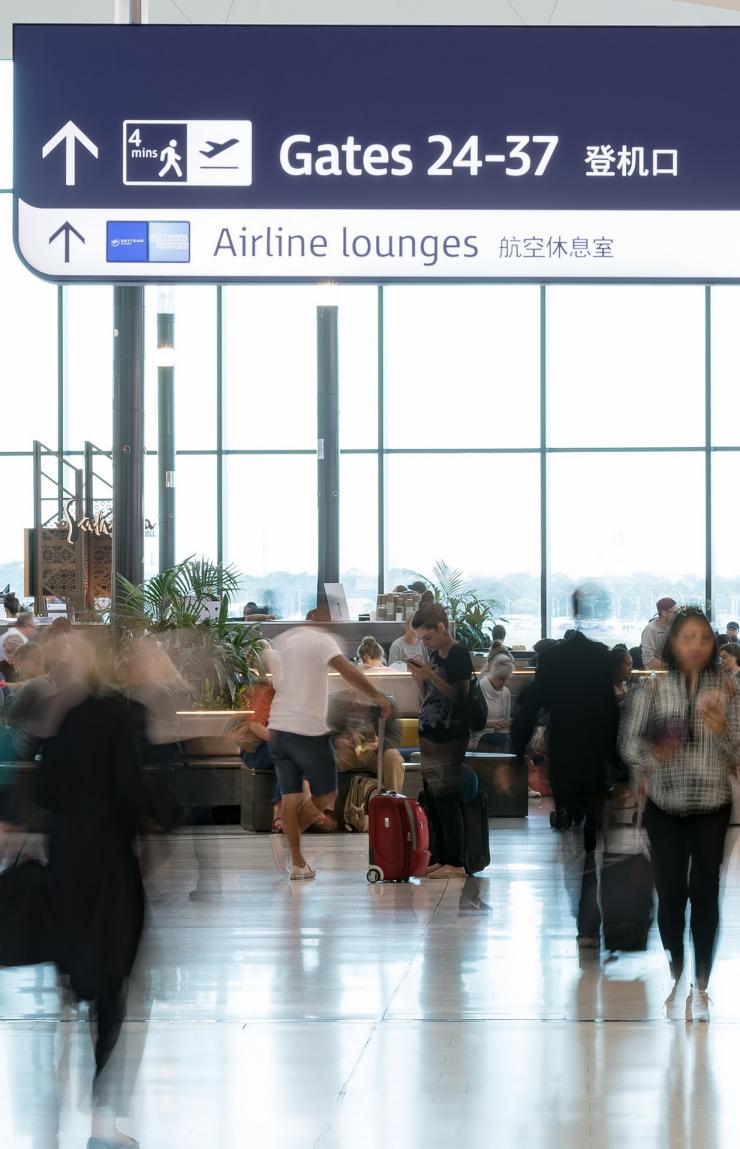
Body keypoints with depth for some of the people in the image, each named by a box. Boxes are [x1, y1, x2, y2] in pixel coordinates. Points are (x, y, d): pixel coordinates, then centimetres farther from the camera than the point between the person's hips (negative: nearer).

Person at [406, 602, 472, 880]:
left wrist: (431, 676, -20)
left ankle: (455, 863, -5)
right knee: (432, 799, 9)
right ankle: (440, 859, 15)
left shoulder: (458, 655, -11)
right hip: (430, 736, 9)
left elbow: (460, 696, -15)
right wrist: (420, 677, 3)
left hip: (450, 739, -9)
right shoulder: (435, 654, 14)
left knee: (446, 799, -8)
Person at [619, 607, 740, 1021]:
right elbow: (629, 741, -1)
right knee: (671, 891, 3)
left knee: (704, 891, 0)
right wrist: (653, 754, -21)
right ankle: (676, 976, 20)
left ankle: (701, 985, 9)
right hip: (666, 805, 0)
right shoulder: (653, 691, -2)